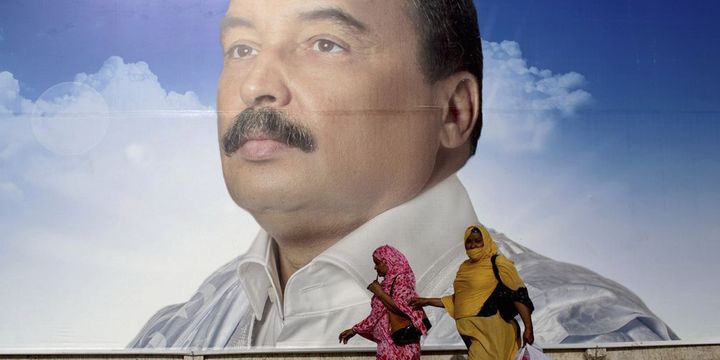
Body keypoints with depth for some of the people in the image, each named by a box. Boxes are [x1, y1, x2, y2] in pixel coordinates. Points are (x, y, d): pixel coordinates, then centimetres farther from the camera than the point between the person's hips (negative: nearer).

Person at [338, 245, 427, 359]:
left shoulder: (401, 278, -7)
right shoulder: (388, 282, 15)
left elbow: (400, 308, -20)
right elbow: (377, 314, 20)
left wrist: (379, 293, -10)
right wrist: (355, 330, 18)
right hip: (388, 343, 7)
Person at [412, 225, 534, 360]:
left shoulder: (498, 263, -5)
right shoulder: (465, 267, 15)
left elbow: (518, 295, -9)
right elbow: (457, 299, 23)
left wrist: (528, 328, -15)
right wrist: (428, 301, 20)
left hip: (490, 331, -7)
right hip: (471, 331, 7)